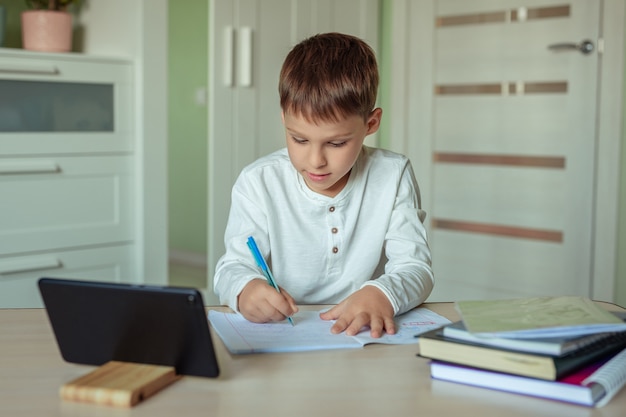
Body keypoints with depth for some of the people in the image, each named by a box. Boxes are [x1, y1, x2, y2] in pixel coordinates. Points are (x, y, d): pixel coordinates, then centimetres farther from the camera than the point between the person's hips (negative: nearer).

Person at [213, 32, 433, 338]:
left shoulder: (393, 177, -2)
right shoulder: (259, 183, -3)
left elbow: (415, 268, -6)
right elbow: (233, 267, -5)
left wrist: (382, 293, -29)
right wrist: (245, 288, -30)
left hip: (368, 337, 0)